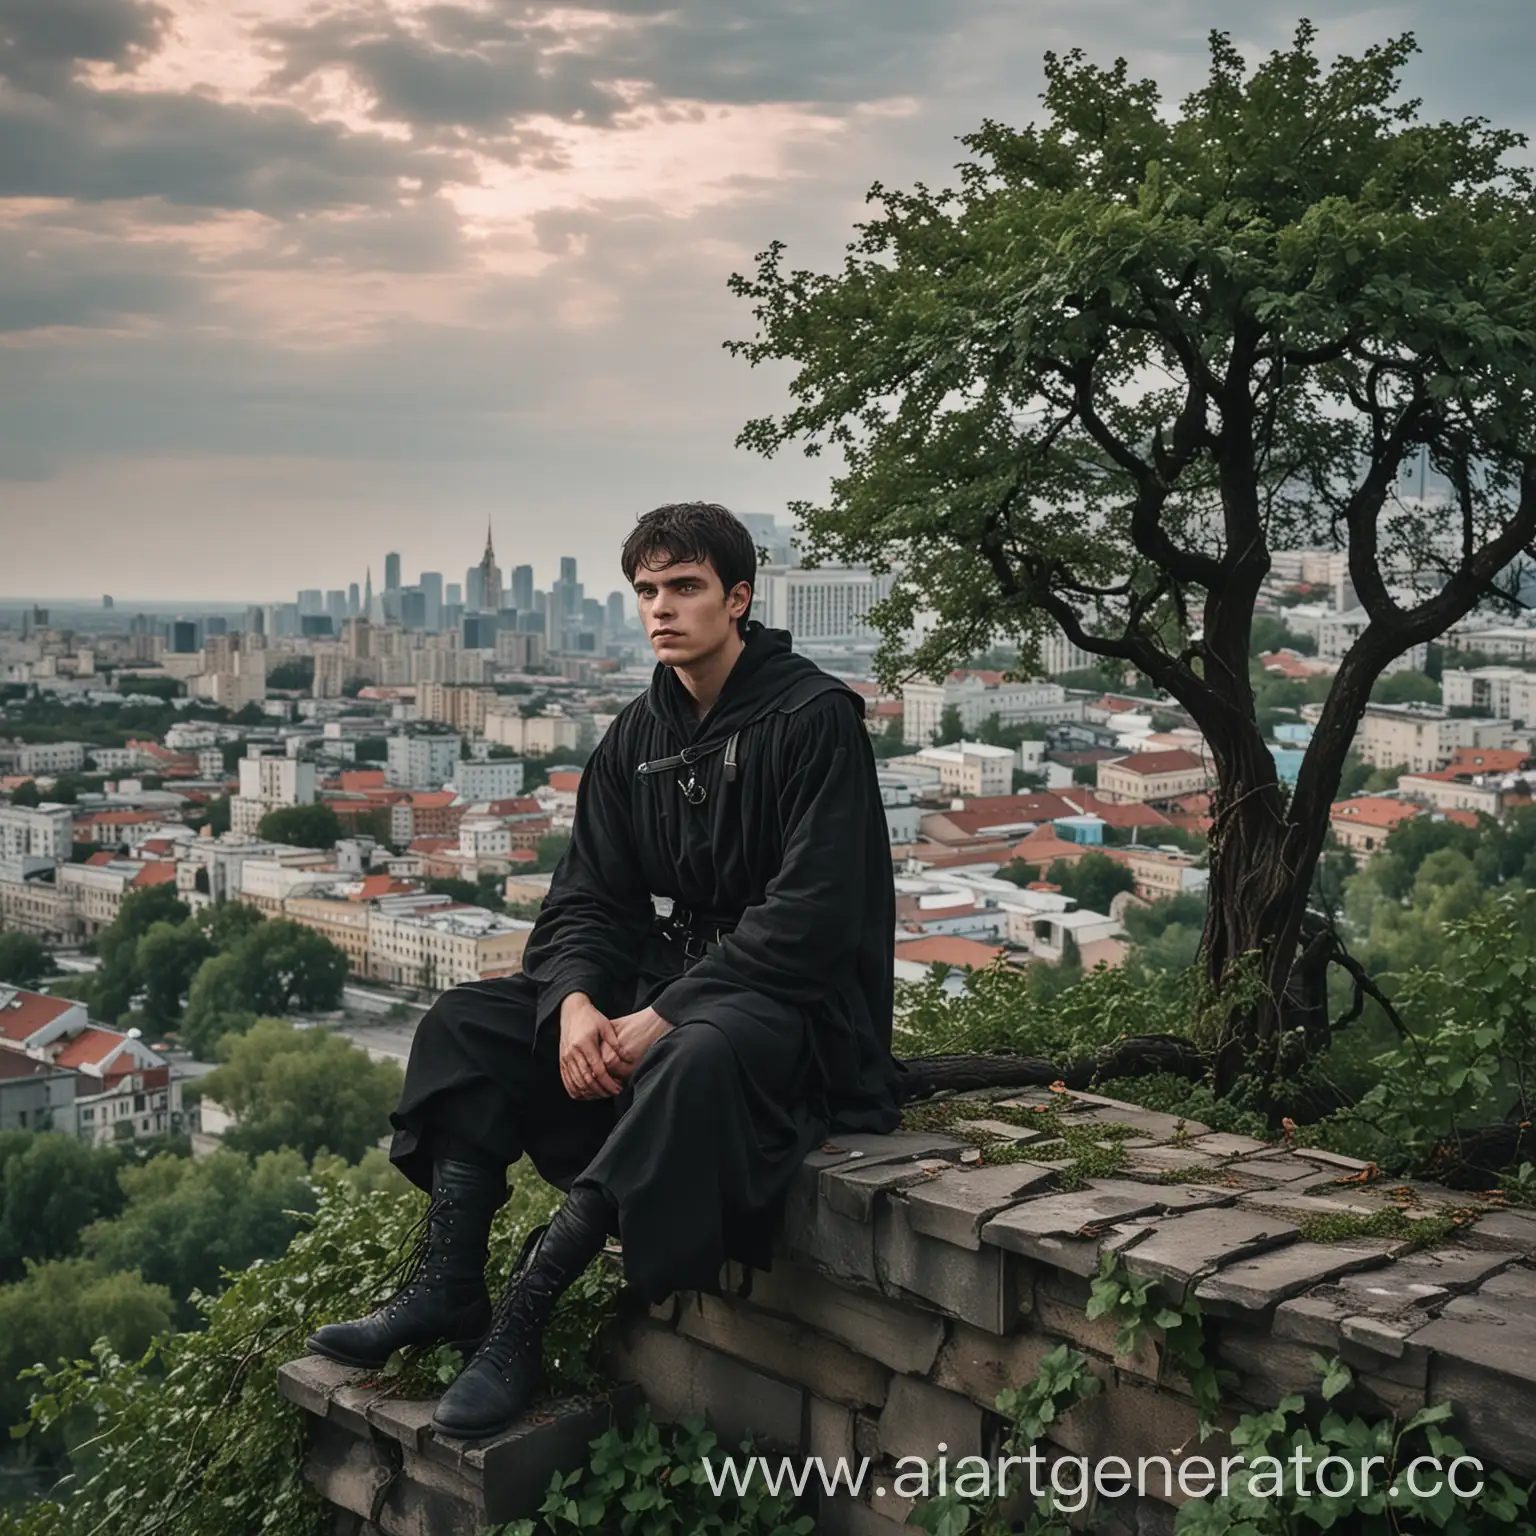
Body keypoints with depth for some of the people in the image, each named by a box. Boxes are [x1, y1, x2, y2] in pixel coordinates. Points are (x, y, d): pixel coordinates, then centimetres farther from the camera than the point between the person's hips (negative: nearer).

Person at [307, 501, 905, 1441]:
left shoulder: (813, 719, -11)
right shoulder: (639, 736, 11)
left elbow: (810, 917, -20)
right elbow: (589, 898, 7)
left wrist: (662, 1019, -24)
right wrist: (576, 1003, -15)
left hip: (798, 1002, -8)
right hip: (668, 975, 8)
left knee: (699, 1057, -40)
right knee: (468, 1020, -5)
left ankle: (524, 1315, -34)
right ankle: (447, 1289, -16)